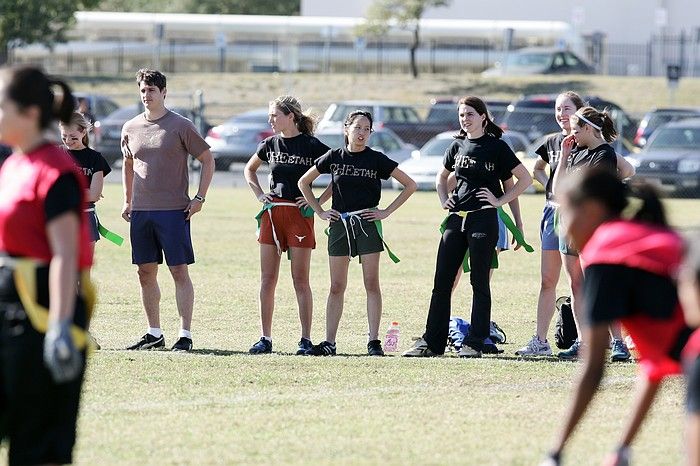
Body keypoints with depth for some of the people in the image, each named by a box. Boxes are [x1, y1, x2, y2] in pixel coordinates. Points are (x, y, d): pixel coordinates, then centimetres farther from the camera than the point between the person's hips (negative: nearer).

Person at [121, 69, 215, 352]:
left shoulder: (180, 126, -3)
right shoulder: (130, 128, 11)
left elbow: (208, 160, 2)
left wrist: (199, 198, -5)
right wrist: (127, 201, 18)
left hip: (174, 211, -5)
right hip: (141, 212, 5)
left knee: (179, 271, -6)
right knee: (146, 273, 7)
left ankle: (185, 335, -4)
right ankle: (154, 334, 16)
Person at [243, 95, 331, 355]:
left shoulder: (312, 146, -6)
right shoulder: (271, 144, 9)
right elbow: (249, 169, 26)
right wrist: (259, 195, 12)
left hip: (299, 214, -5)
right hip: (272, 214, 5)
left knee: (300, 280, -3)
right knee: (267, 280, 3)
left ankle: (306, 340, 1)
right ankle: (265, 339, 7)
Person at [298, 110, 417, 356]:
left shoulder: (376, 159, -1)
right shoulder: (333, 157, 5)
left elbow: (410, 185, 2)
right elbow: (303, 182, 16)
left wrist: (386, 212, -3)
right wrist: (320, 211, 8)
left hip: (367, 225, -2)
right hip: (339, 224, 2)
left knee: (371, 284, -4)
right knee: (337, 287, 4)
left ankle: (374, 342, -2)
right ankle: (329, 342, 6)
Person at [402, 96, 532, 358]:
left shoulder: (496, 147, -2)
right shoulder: (458, 146, 13)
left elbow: (525, 179, -3)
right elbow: (442, 176, 30)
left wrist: (500, 200, -7)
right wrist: (444, 200, 14)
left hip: (483, 220, -5)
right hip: (456, 218, 5)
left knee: (479, 282, -1)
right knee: (442, 282, 3)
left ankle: (474, 344, 2)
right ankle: (432, 342, 7)